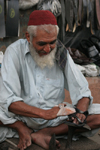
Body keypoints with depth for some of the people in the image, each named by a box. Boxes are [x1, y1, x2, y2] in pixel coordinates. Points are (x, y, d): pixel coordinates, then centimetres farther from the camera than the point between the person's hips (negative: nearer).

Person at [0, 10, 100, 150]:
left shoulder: (61, 53, -2)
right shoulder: (15, 52, -11)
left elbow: (82, 92, -2)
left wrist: (80, 112, -25)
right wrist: (44, 113, -32)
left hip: (56, 117, 3)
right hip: (21, 116, -2)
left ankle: (45, 133, -17)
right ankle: (22, 129, -11)